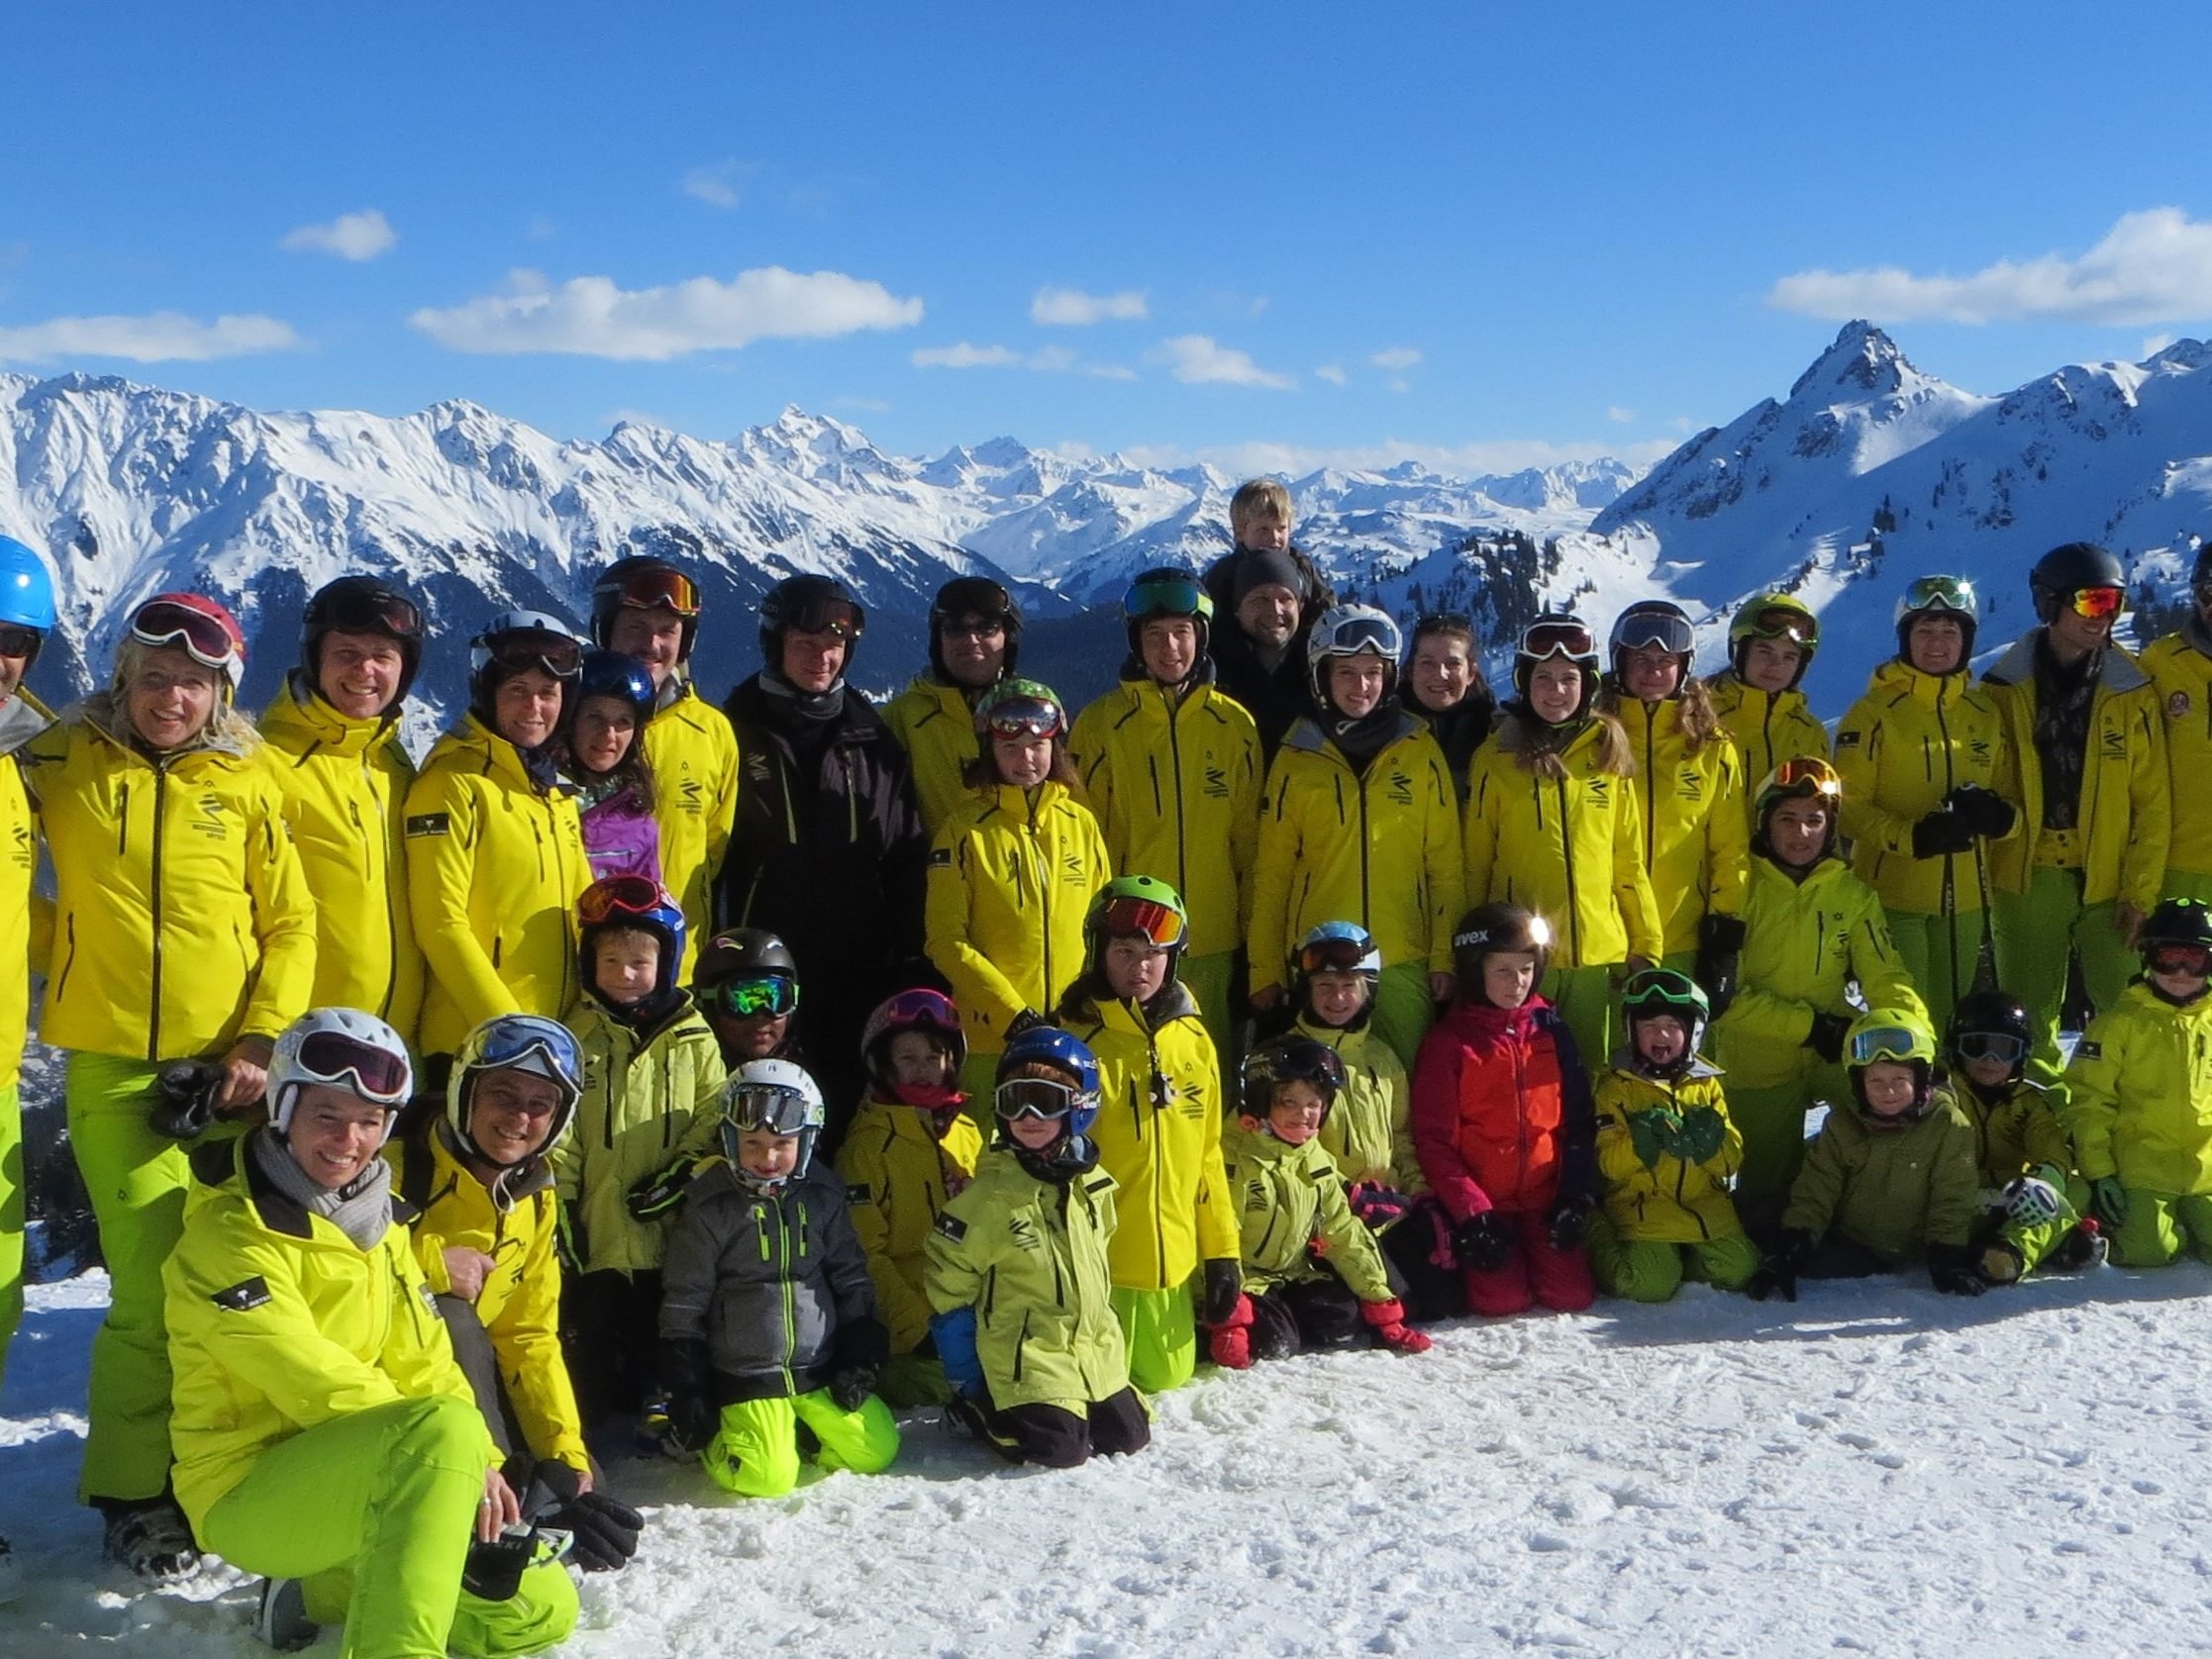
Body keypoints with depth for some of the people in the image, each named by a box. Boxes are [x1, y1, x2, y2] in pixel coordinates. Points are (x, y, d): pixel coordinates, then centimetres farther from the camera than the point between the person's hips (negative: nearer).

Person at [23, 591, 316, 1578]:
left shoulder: (248, 782, 6)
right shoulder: (63, 763, 3)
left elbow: (291, 924, 7)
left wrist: (262, 1041, -4)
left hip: (234, 1065, 2)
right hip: (114, 1068, -2)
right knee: (156, 1287, -10)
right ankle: (133, 1492, 7)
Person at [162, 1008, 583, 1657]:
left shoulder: (375, 1222, 11)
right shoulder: (230, 1235, -14)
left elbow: (423, 1363, 5)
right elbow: (312, 1381, -21)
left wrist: (478, 1465, -11)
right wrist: (453, 1455, -22)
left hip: (349, 1479, 8)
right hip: (249, 1489, -8)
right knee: (442, 1427, -33)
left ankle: (317, 1595, 16)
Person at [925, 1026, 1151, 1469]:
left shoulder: (1093, 1185, 3)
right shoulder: (989, 1195, -14)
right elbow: (948, 1291, -9)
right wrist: (967, 1384, -8)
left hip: (1096, 1355, 6)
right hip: (1025, 1359, -6)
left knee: (1129, 1436, 7)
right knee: (1059, 1450, -14)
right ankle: (979, 1408, 9)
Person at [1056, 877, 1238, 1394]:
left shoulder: (1193, 1042, 6)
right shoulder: (1074, 1040, -9)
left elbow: (1207, 1153, 11)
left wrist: (1222, 1252, 8)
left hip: (1174, 1261, 4)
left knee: (1165, 1379, 11)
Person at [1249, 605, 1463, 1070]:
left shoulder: (1420, 752, 5)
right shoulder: (1296, 759, 5)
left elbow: (1445, 866, 5)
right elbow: (1271, 874, 6)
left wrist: (1444, 957, -1)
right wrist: (1264, 971, 2)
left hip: (1404, 962, 0)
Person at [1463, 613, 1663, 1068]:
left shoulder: (1609, 754, 8)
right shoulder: (1497, 758, 1)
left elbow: (1629, 861, 11)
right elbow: (1474, 863, 4)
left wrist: (1647, 943, 8)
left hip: (1598, 954, 2)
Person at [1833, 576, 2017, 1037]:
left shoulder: (1986, 711, 10)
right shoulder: (1875, 711, -4)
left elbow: (2008, 789, 17)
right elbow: (1848, 805, -8)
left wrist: (1998, 815, -7)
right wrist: (1911, 835, -23)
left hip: (1965, 895, 5)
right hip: (1893, 895, -5)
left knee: (1951, 1019, 12)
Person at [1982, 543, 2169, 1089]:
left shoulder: (2132, 691, 0)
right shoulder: (2006, 689, -1)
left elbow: (2152, 802, 0)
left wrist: (2140, 890, -5)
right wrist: (1979, 877, -5)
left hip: (2109, 880, 0)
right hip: (2027, 879, 0)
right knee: (2029, 1019, 10)